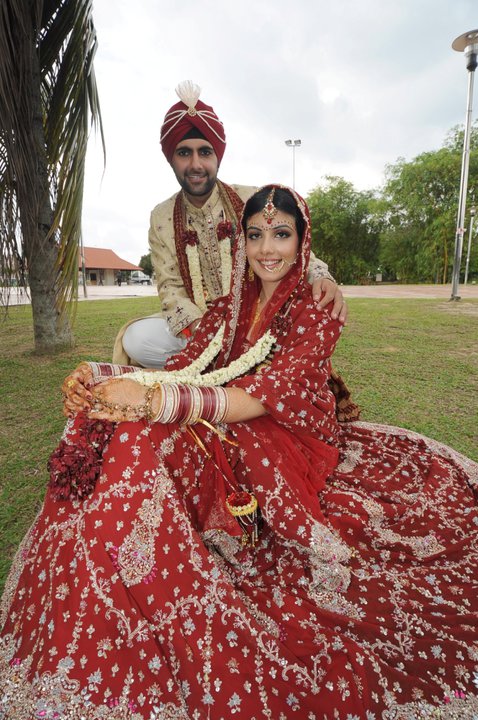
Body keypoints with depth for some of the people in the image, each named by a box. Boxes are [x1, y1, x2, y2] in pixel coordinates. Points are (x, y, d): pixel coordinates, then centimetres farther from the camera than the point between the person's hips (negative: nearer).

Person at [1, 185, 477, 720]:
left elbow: (267, 396, -22)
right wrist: (97, 376, -19)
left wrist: (154, 400, -34)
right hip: (225, 441, 6)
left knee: (139, 442, -27)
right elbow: (182, 369, 0)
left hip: (287, 455, -6)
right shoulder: (229, 307, 11)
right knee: (126, 438, -19)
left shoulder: (316, 312, -6)